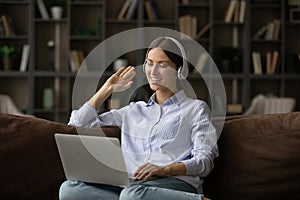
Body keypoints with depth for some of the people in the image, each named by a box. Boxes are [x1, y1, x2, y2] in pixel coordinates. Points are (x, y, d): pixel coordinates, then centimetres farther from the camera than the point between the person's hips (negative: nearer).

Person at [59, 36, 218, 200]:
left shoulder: (196, 108, 18)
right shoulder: (134, 110, 31)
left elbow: (204, 160, 2)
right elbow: (78, 124, 28)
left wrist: (164, 169, -16)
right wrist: (108, 88, 27)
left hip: (175, 183, -5)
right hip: (133, 184, 5)